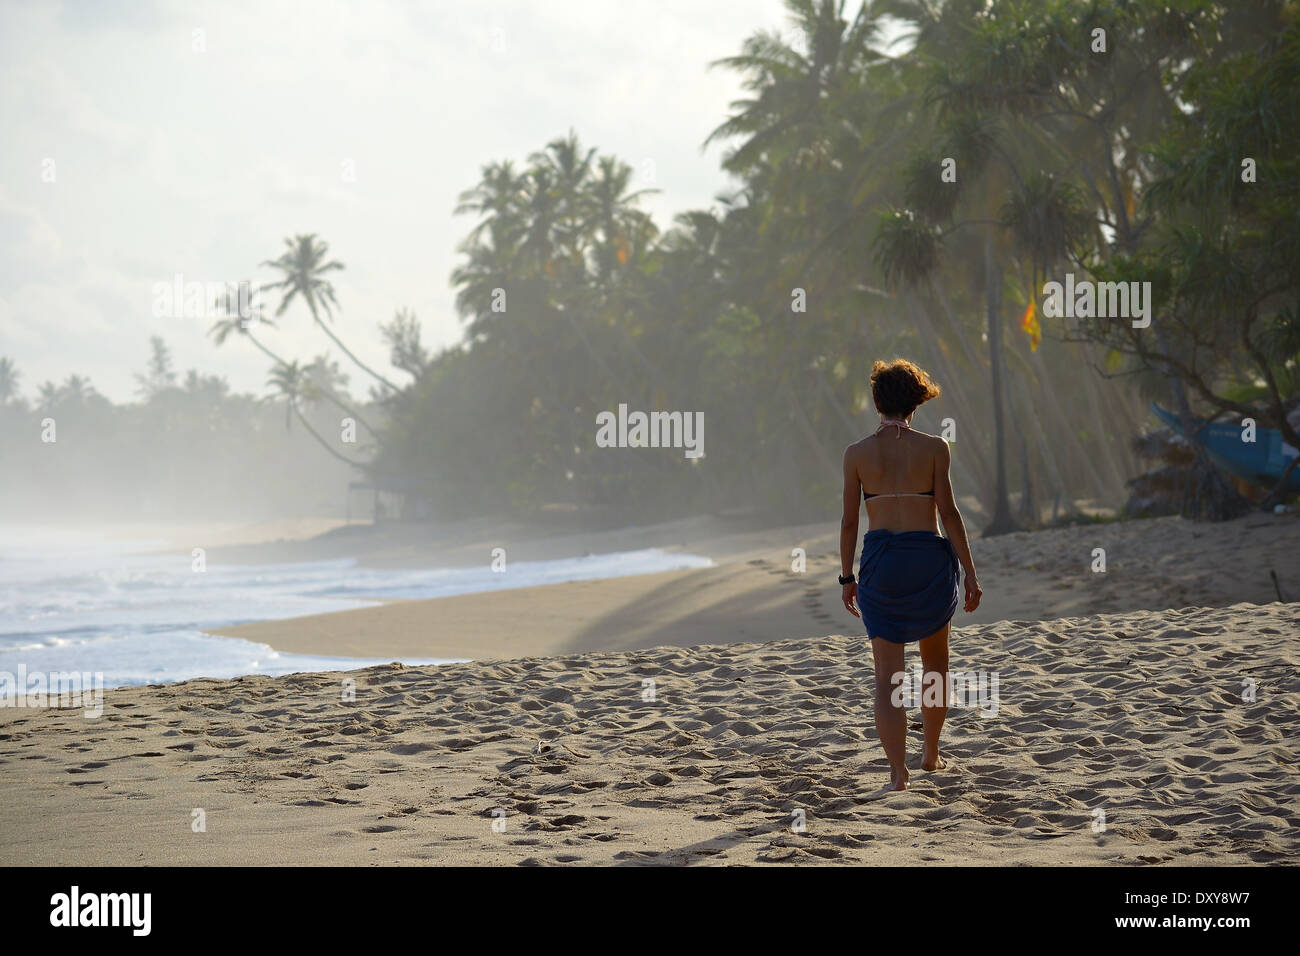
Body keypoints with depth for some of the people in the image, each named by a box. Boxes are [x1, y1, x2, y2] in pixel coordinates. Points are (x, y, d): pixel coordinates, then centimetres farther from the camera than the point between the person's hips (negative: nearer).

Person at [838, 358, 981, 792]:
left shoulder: (857, 453, 1)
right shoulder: (934, 448, -3)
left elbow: (849, 520, 2)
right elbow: (949, 513, -4)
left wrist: (847, 577, 12)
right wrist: (970, 573, 0)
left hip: (879, 561, 0)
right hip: (929, 557, 0)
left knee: (887, 675, 3)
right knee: (935, 662, 22)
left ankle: (898, 772, -7)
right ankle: (931, 753, 32)